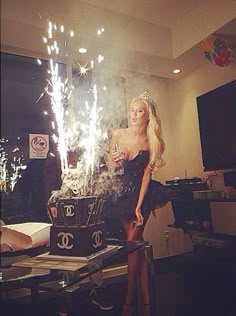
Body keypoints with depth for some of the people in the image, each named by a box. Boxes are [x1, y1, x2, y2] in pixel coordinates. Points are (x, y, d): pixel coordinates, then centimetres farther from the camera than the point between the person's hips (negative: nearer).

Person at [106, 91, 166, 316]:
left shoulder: (152, 142, -4)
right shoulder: (118, 134, -1)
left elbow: (147, 174, -7)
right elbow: (110, 167, 7)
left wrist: (139, 205, -13)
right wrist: (114, 162, -17)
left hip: (141, 193, -1)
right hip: (121, 193, 2)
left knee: (132, 242, -7)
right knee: (136, 244, 6)